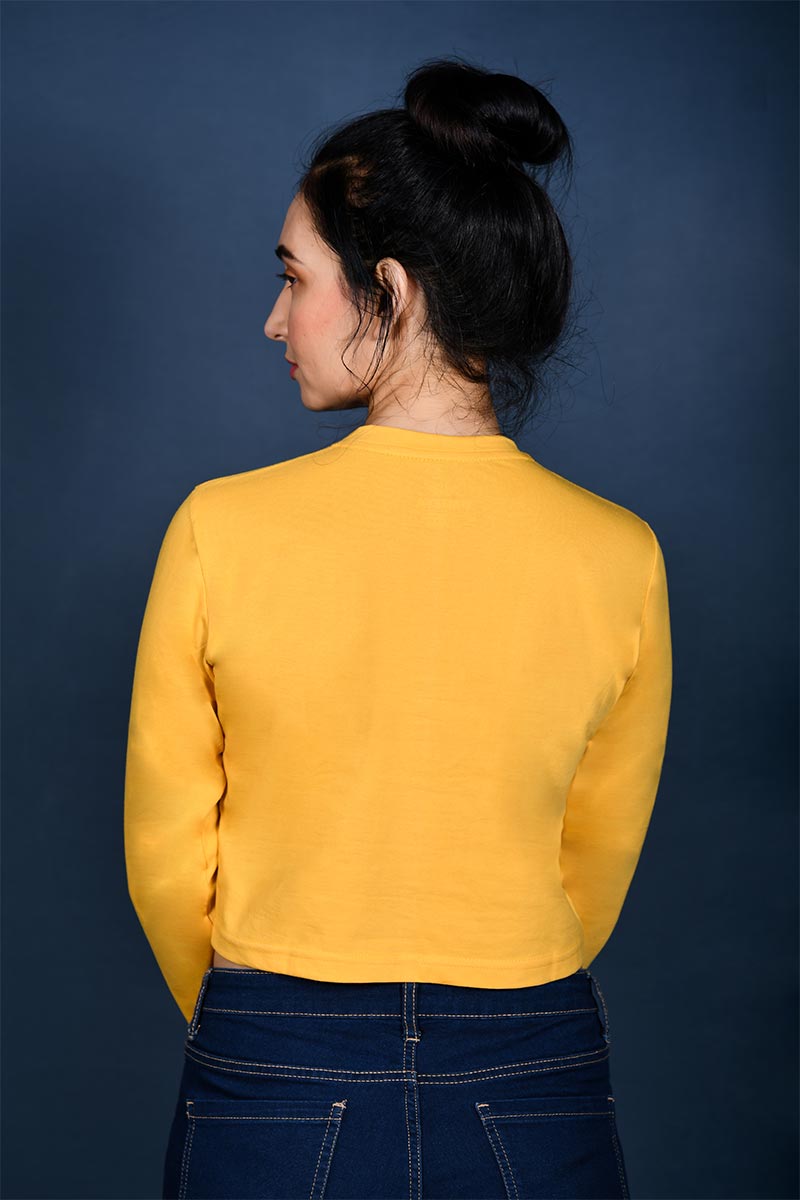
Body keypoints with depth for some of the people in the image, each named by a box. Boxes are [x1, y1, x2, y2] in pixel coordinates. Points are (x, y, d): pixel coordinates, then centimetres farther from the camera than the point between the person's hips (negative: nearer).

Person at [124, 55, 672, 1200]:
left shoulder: (223, 529, -15)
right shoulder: (621, 557, -10)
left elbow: (167, 850, -3)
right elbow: (598, 861, 2)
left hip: (270, 1102, -1)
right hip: (536, 1101, 2)